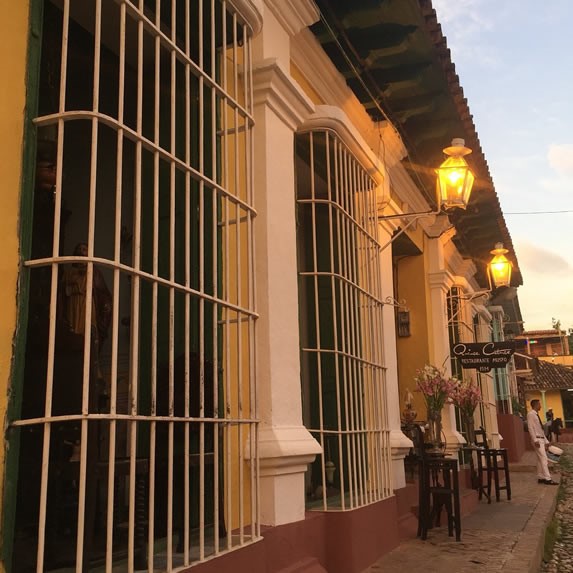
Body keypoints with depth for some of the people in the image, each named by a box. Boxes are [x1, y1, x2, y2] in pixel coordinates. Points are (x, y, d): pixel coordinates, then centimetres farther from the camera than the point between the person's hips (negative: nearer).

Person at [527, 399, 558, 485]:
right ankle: (547, 478, -14)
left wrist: (546, 441, 18)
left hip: (541, 439, 9)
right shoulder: (531, 414, -9)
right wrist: (535, 440, -23)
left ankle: (540, 478, 13)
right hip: (537, 439, -9)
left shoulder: (536, 414, 18)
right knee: (543, 459, -12)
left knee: (540, 459, 9)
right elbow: (530, 428, -17)